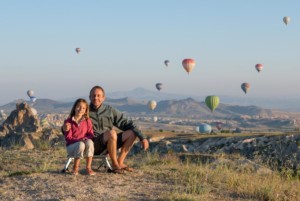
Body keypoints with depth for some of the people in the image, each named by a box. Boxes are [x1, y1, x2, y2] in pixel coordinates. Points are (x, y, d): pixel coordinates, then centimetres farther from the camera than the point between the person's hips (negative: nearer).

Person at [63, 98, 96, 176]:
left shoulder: (87, 121, 7)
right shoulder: (68, 121, -3)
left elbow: (90, 134, 2)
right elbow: (68, 138, -8)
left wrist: (86, 138, -21)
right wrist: (79, 140, -23)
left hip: (85, 142, 2)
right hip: (72, 146, -2)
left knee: (89, 142, -34)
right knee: (81, 145, -37)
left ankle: (88, 167, -26)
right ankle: (75, 168, -16)